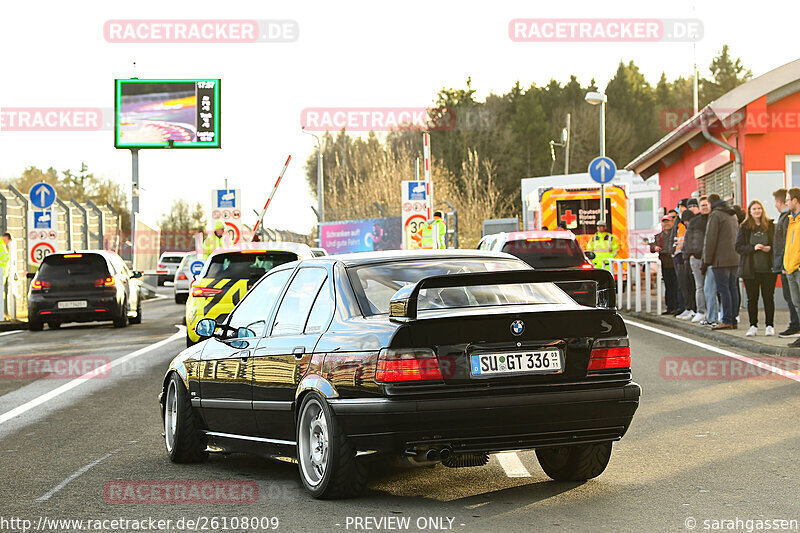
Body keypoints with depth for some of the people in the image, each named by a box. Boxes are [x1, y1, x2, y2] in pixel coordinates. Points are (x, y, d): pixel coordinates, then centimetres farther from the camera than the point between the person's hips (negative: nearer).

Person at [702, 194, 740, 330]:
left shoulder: (715, 215, -7)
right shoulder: (733, 215, 19)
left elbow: (710, 239, -12)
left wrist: (706, 260, -8)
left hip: (721, 260, -8)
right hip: (735, 259, 8)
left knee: (724, 289, -8)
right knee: (733, 288, 9)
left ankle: (727, 321, -11)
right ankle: (733, 320, 10)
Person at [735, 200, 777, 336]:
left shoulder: (770, 226, 4)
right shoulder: (744, 227, 3)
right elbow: (738, 247, -1)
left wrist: (769, 248, -12)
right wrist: (753, 248, -17)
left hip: (768, 268, 0)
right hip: (750, 269, 0)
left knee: (768, 297, 2)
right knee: (752, 298, 3)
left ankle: (769, 325, 11)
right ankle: (753, 326, 12)